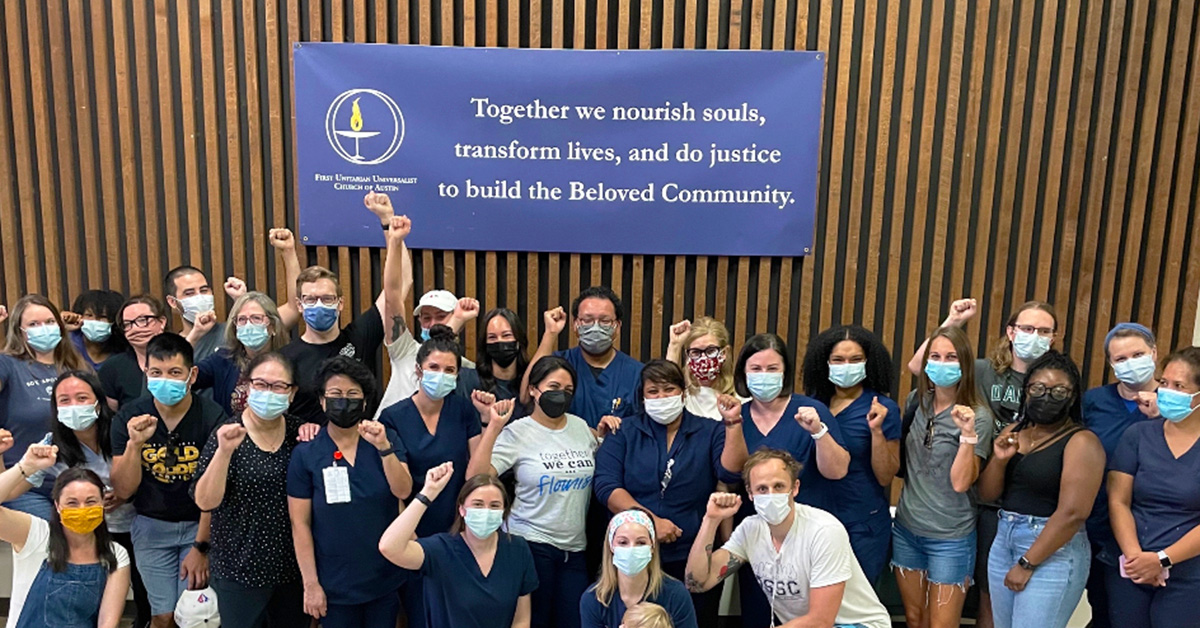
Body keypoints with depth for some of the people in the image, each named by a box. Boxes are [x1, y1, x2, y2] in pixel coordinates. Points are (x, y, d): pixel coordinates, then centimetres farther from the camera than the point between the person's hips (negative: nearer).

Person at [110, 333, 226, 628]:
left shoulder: (212, 417, -16)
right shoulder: (129, 417, -6)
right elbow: (123, 491, -7)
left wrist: (201, 546, -10)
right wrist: (135, 443, -22)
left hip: (200, 524, -2)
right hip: (151, 526, 2)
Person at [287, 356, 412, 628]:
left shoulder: (384, 441, -2)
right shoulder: (305, 454, -7)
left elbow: (403, 491, -14)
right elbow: (300, 524, -6)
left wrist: (383, 446, -27)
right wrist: (310, 583, -7)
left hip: (385, 578, 2)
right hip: (334, 584, -1)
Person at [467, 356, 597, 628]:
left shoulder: (580, 426, 6)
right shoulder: (517, 432, -8)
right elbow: (475, 478, -18)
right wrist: (494, 426, -23)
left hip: (574, 548, 4)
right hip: (531, 544, -4)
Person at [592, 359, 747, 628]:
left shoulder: (710, 432, 5)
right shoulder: (624, 432, 2)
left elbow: (730, 472, -11)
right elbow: (607, 486, -9)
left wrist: (733, 423, -19)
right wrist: (651, 521, -17)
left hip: (694, 558, 1)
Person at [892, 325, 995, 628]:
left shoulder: (978, 416, -13)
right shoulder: (916, 400, 1)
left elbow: (960, 483, -20)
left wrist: (968, 433, -30)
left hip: (950, 537, -5)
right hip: (906, 528, 5)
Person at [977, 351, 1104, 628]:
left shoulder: (1081, 442, -12)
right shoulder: (1013, 432, 7)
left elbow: (1073, 513, -19)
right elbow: (987, 494, 8)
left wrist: (1027, 564, -16)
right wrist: (999, 459, -11)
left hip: (1054, 551, -6)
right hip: (1004, 541, 6)